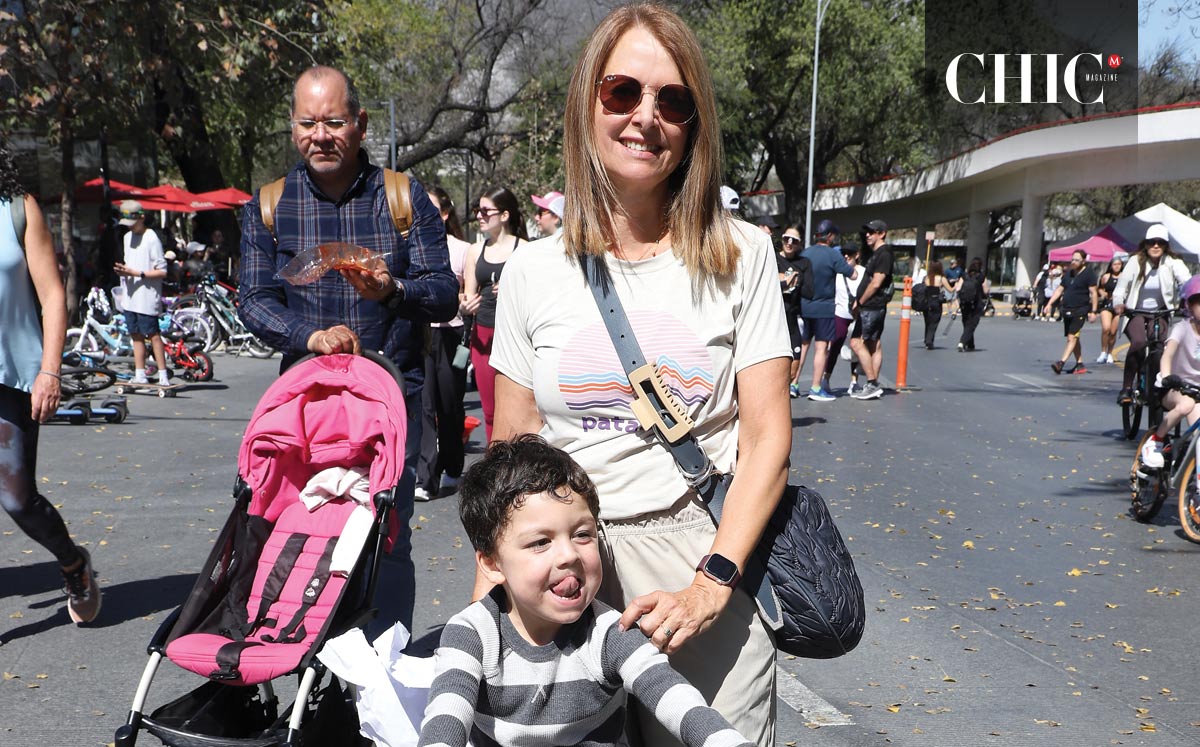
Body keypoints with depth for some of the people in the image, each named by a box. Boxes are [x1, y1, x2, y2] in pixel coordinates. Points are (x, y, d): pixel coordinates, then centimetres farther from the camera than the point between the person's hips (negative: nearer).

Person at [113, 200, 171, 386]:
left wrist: (136, 273, -18)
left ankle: (163, 376, -4)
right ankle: (140, 375, 15)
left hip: (146, 297, -8)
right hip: (130, 297, 8)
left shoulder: (152, 239, -10)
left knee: (153, 335, -6)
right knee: (136, 335, 10)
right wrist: (122, 270, 2)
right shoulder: (127, 237, 15)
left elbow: (162, 271, -12)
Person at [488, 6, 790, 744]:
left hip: (707, 563, -1)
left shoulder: (740, 255, -1)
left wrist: (710, 585, -16)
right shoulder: (534, 270, 3)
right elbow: (511, 454, 8)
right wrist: (488, 596, 0)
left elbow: (768, 435, -5)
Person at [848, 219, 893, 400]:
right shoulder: (876, 254, 18)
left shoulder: (883, 254, -14)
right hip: (874, 307, 10)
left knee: (856, 342, -12)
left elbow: (875, 283, -19)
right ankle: (873, 386, 13)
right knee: (874, 345, 10)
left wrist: (859, 303, -11)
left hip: (872, 307, -10)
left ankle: (872, 384, -11)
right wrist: (859, 302, 12)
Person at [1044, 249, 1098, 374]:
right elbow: (1060, 290, 20)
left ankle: (1061, 362, -26)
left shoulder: (1088, 274, -5)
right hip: (1067, 310, 8)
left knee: (1072, 337, -15)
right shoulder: (1069, 273, 16)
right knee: (1074, 338, 12)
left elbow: (1093, 293, -9)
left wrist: (1093, 311, -15)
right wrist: (1050, 304, 10)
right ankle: (1079, 364, 19)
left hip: (1080, 311, -8)